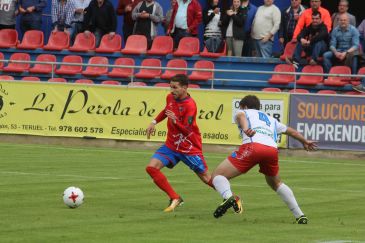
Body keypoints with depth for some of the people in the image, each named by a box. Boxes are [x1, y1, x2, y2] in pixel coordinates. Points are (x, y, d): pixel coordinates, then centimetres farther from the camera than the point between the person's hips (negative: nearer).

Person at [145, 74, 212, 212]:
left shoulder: (190, 105, -23)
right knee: (151, 168, -13)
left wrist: (175, 121, -45)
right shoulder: (170, 98, -1)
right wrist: (154, 122, 14)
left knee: (207, 178, 1)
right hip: (171, 145, 6)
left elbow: (187, 130, -28)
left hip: (190, 148, -6)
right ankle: (175, 199, -6)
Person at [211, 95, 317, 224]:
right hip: (272, 149, 5)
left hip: (252, 146, -5)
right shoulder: (271, 120, 39)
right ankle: (300, 216, 24)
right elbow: (291, 131, 53)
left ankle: (228, 197, -33)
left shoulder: (243, 113, 27)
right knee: (276, 183, 32)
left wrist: (245, 129, -21)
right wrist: (305, 141, 71)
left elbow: (240, 115, 1)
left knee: (217, 175, 0)